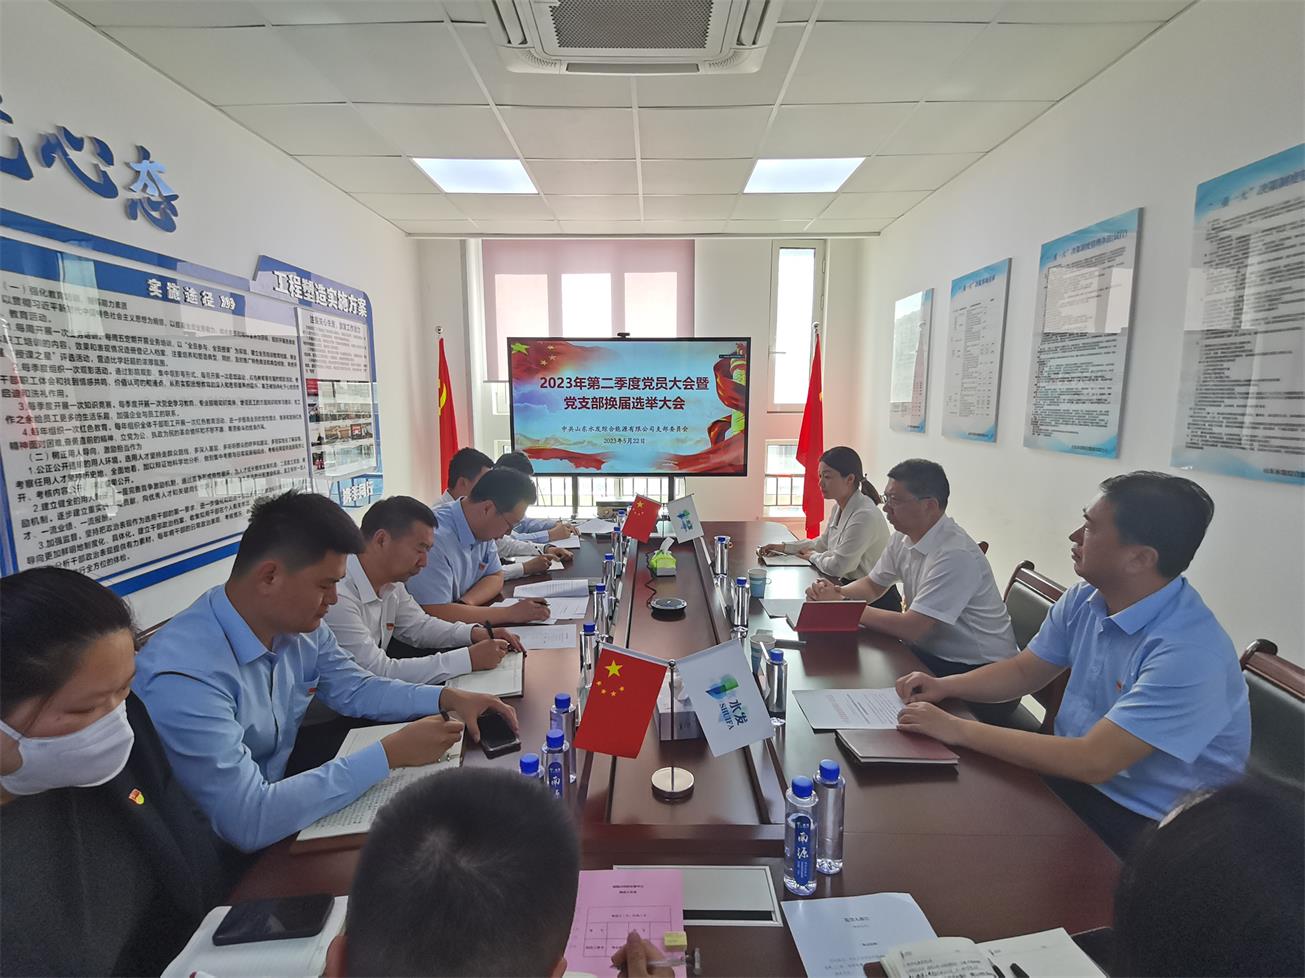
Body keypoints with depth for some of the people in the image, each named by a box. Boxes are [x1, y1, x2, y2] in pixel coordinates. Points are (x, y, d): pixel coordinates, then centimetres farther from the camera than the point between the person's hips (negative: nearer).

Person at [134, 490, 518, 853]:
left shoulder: (301, 626, -8)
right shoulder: (185, 675, -31)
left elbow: (356, 689, 7)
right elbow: (248, 821, -34)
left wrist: (448, 697, -8)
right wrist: (391, 753, -29)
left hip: (282, 812, 7)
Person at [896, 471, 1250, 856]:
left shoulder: (1191, 651, -28)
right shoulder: (1085, 600, -4)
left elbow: (1093, 762, -31)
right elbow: (1024, 671, 9)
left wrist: (958, 730, -29)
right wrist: (945, 686, -8)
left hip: (1143, 823, -6)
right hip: (1076, 773, 7)